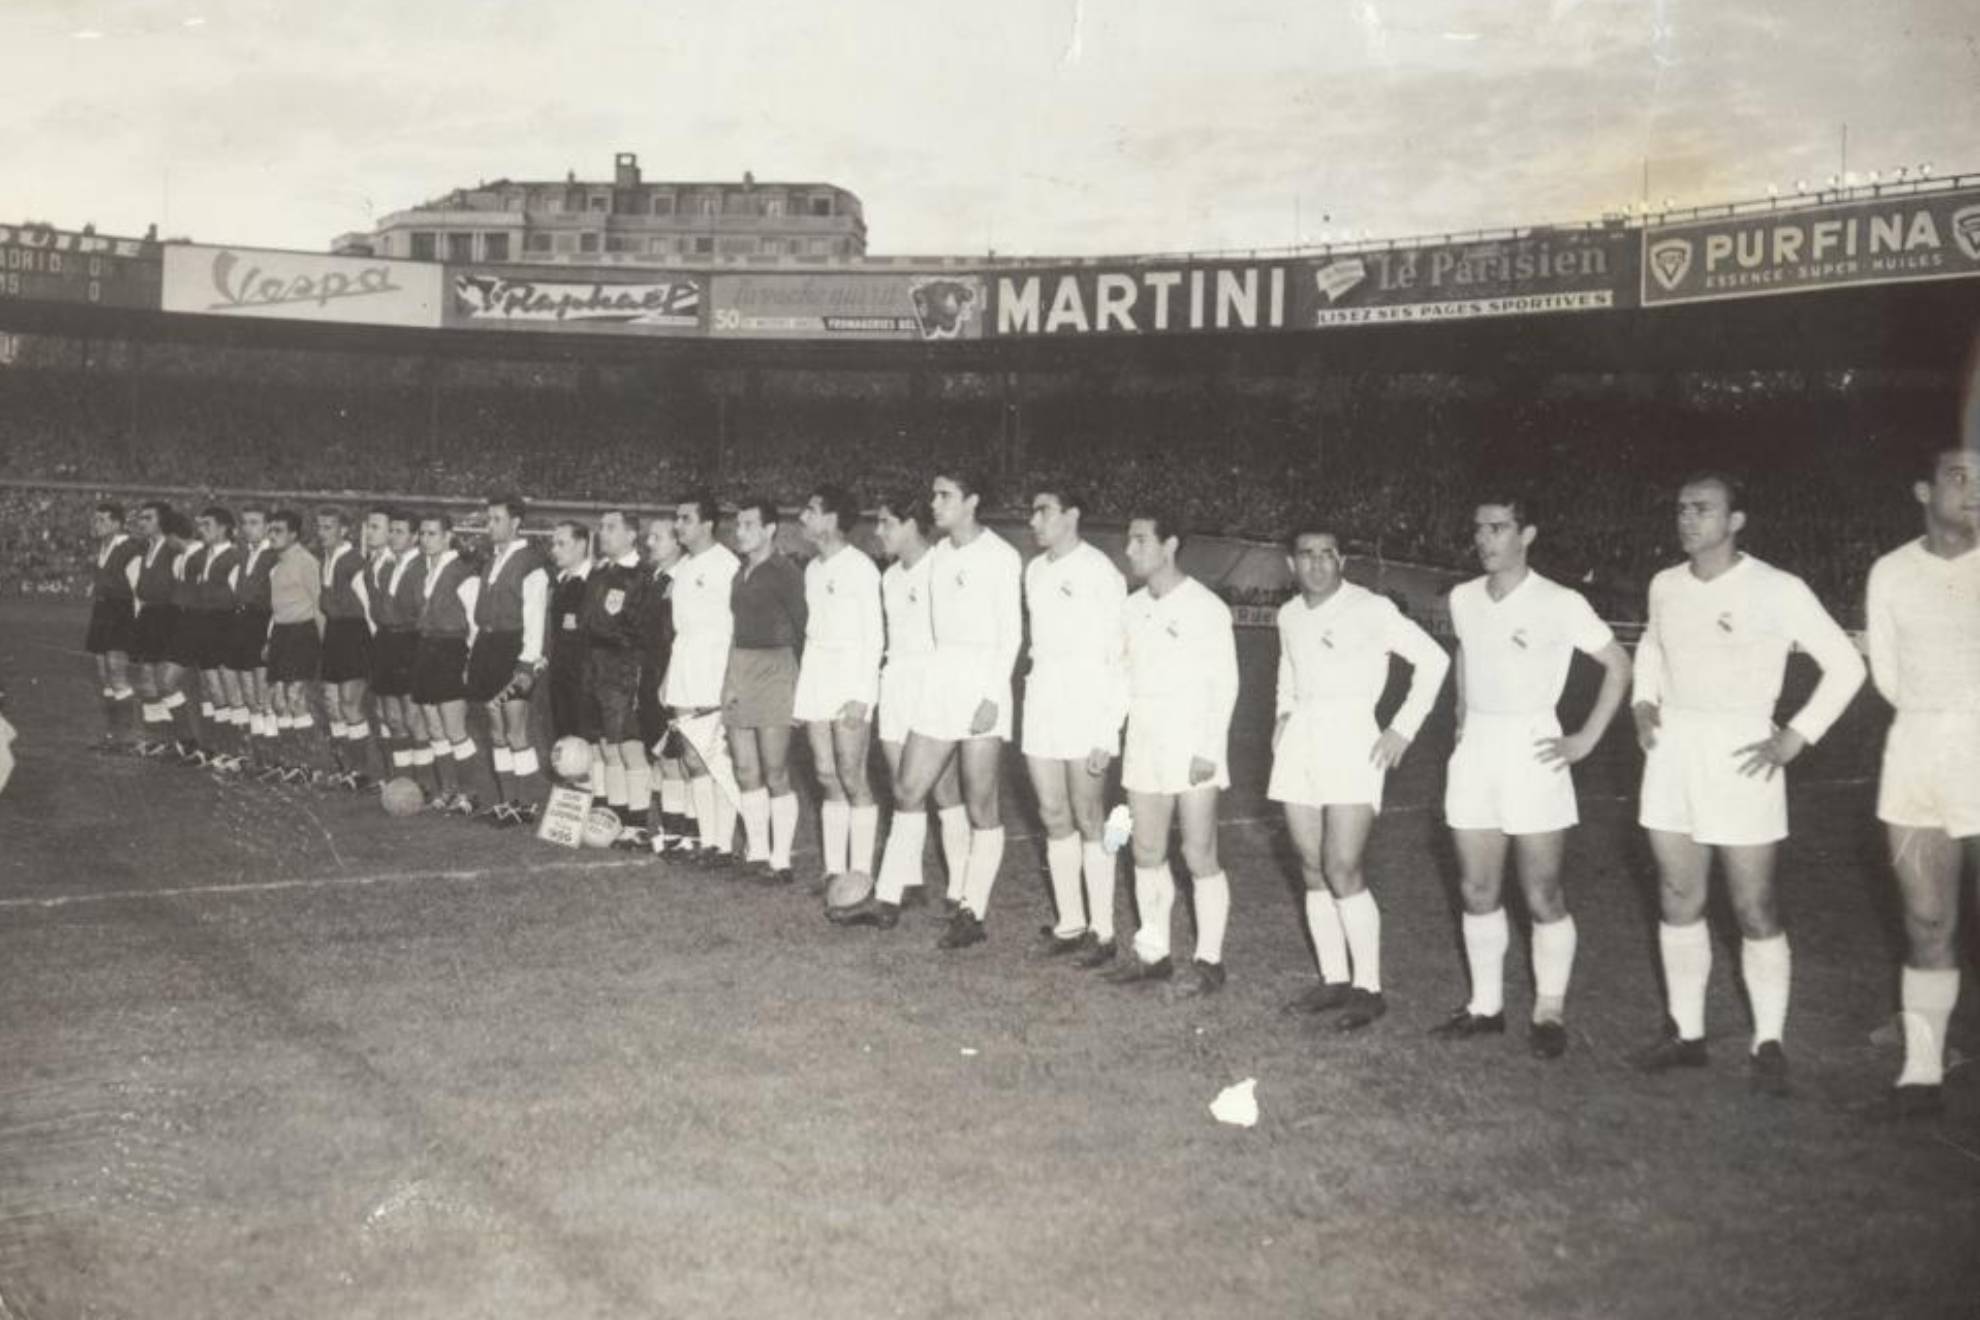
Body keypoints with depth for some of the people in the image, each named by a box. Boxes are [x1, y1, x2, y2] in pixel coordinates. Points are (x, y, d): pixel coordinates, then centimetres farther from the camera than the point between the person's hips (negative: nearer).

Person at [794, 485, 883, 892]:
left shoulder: (859, 567, -9)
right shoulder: (813, 569, 13)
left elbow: (874, 635, -11)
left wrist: (862, 695, -17)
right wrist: (799, 686, 11)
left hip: (851, 677, -7)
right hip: (814, 675, 7)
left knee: (852, 778, -7)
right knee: (828, 779, 7)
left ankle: (860, 873, -3)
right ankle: (834, 869, 12)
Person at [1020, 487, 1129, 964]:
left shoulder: (1099, 572, -9)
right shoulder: (1035, 571, 12)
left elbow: (1120, 654, -10)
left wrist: (1109, 728, -14)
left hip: (1086, 699, -7)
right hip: (1042, 694, 7)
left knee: (1088, 822, -3)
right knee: (1054, 819, 8)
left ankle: (1101, 930, 5)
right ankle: (1069, 924, 17)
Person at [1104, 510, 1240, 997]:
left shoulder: (1205, 608, -9)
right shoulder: (1133, 608, 10)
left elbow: (1225, 683, -10)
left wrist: (1208, 751, -15)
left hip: (1192, 747, -7)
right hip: (1143, 748, 7)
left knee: (1199, 857, -2)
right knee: (1147, 855, 10)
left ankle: (1209, 962, 6)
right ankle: (1152, 953, 20)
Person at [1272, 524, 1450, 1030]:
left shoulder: (1372, 609, -7)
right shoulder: (1289, 615, 11)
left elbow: (1433, 660, -4)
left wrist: (1403, 728, -7)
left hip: (1350, 741, -6)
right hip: (1299, 742, 6)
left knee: (1342, 870, -12)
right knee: (1313, 871, 6)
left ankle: (1368, 988, -3)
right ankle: (1334, 979, 14)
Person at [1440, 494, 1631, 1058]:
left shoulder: (1560, 604, -10)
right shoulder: (1463, 599, 5)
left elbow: (1618, 665, -3)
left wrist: (1585, 740, -6)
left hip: (1530, 750, -5)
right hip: (1474, 751, 5)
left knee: (1542, 896, 1)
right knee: (1477, 890, 9)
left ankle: (1550, 1013, 13)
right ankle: (1486, 1005, 20)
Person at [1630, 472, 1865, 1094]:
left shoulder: (1779, 591, -11)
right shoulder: (1665, 585, 5)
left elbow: (1845, 665, -4)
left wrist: (1795, 738, -9)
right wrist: (1643, 703, 10)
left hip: (1738, 755, -5)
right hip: (1672, 751, 5)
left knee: (1753, 909, 0)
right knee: (1679, 900, 9)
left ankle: (1768, 1044, 11)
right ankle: (1686, 1032, 20)